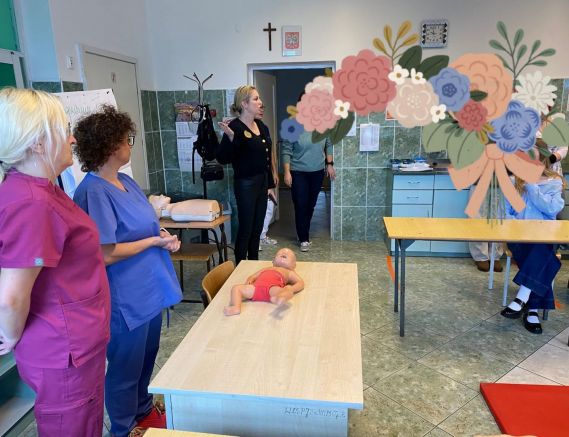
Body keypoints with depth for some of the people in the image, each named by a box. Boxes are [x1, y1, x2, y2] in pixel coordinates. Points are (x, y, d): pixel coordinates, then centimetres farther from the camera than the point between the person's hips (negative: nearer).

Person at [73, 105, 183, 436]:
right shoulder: (94, 192, -23)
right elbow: (105, 254, -25)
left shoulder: (125, 180, 5)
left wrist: (162, 233, -5)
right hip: (126, 298, -9)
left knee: (147, 359, 26)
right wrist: (154, 241, -16)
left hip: (149, 289, 9)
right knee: (126, 368, 14)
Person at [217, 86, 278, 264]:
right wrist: (230, 137, -34)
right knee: (245, 229, 2)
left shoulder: (261, 125, 7)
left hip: (262, 181, 8)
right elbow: (223, 158, -20)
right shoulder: (235, 127, -16)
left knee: (257, 228, 15)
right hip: (246, 184, -7)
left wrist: (272, 172, 21)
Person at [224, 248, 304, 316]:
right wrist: (249, 281, 11)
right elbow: (252, 276, 37)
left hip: (273, 287, -4)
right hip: (256, 287, 4)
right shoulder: (265, 269, 44)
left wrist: (291, 289, -3)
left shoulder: (289, 272, 35)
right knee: (236, 288, -12)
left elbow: (301, 283, 21)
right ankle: (236, 307, -36)